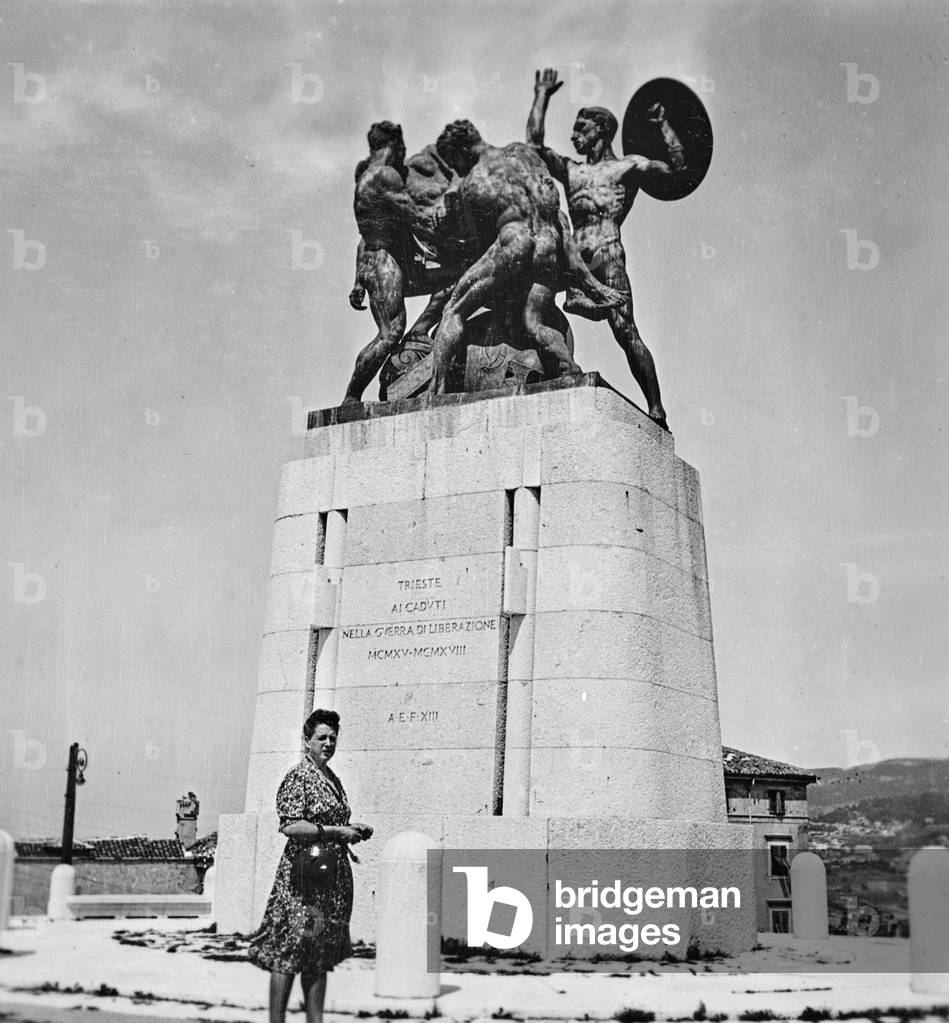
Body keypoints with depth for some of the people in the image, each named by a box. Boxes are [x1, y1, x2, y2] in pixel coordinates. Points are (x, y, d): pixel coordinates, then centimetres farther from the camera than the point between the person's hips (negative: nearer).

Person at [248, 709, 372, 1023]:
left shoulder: (333, 780, 16)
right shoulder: (298, 777, -10)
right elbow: (289, 826, -19)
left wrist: (355, 830, 7)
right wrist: (336, 831, -20)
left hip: (333, 876, 9)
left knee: (321, 956, 11)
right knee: (289, 953, -5)